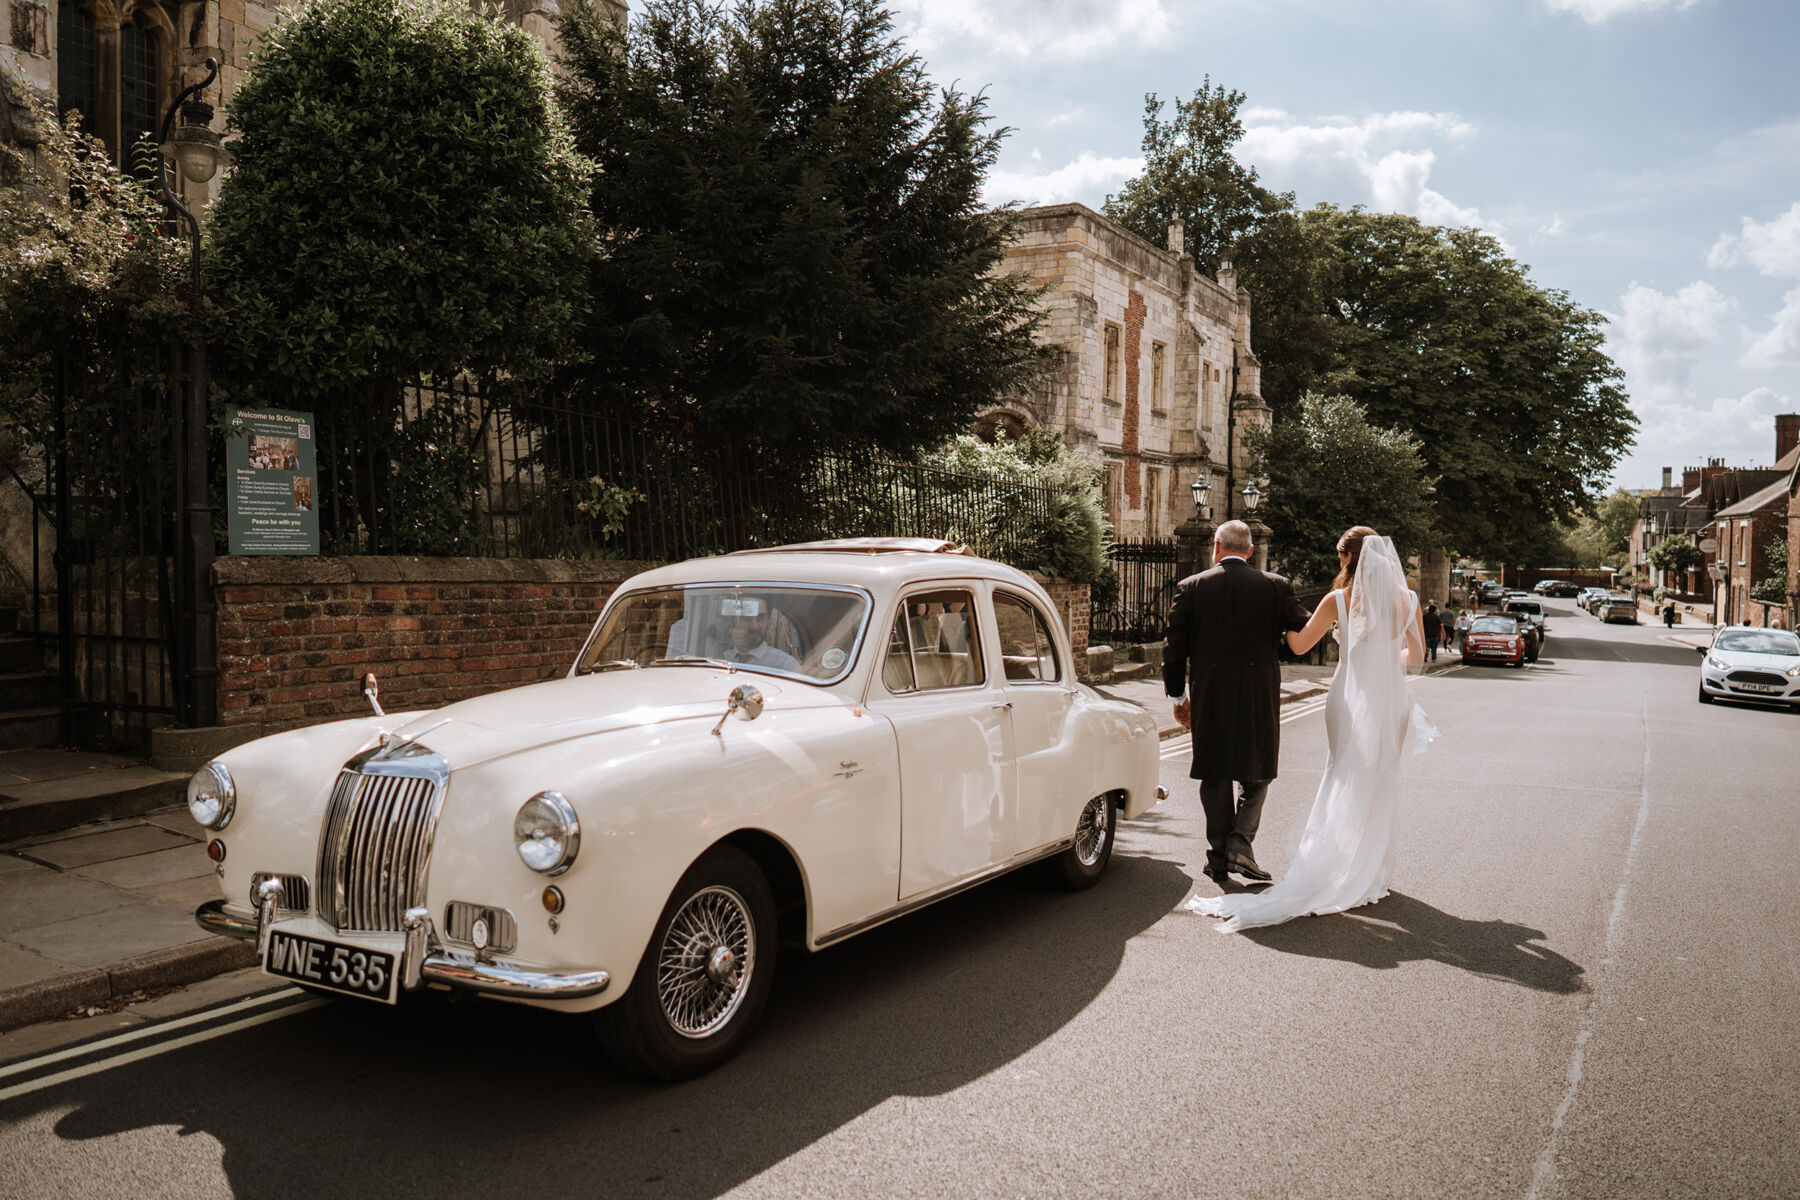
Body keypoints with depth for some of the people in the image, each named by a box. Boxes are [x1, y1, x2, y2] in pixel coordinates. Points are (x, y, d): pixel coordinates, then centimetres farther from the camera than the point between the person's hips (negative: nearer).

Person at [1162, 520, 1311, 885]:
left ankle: (1218, 858, 16)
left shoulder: (1191, 587, -2)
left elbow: (1174, 648, 0)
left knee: (1215, 777, 12)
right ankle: (1240, 845, -3)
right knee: (1255, 774, 14)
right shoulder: (1276, 587, -3)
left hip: (1208, 700, 1)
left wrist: (1178, 696, 10)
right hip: (1259, 700, -1)